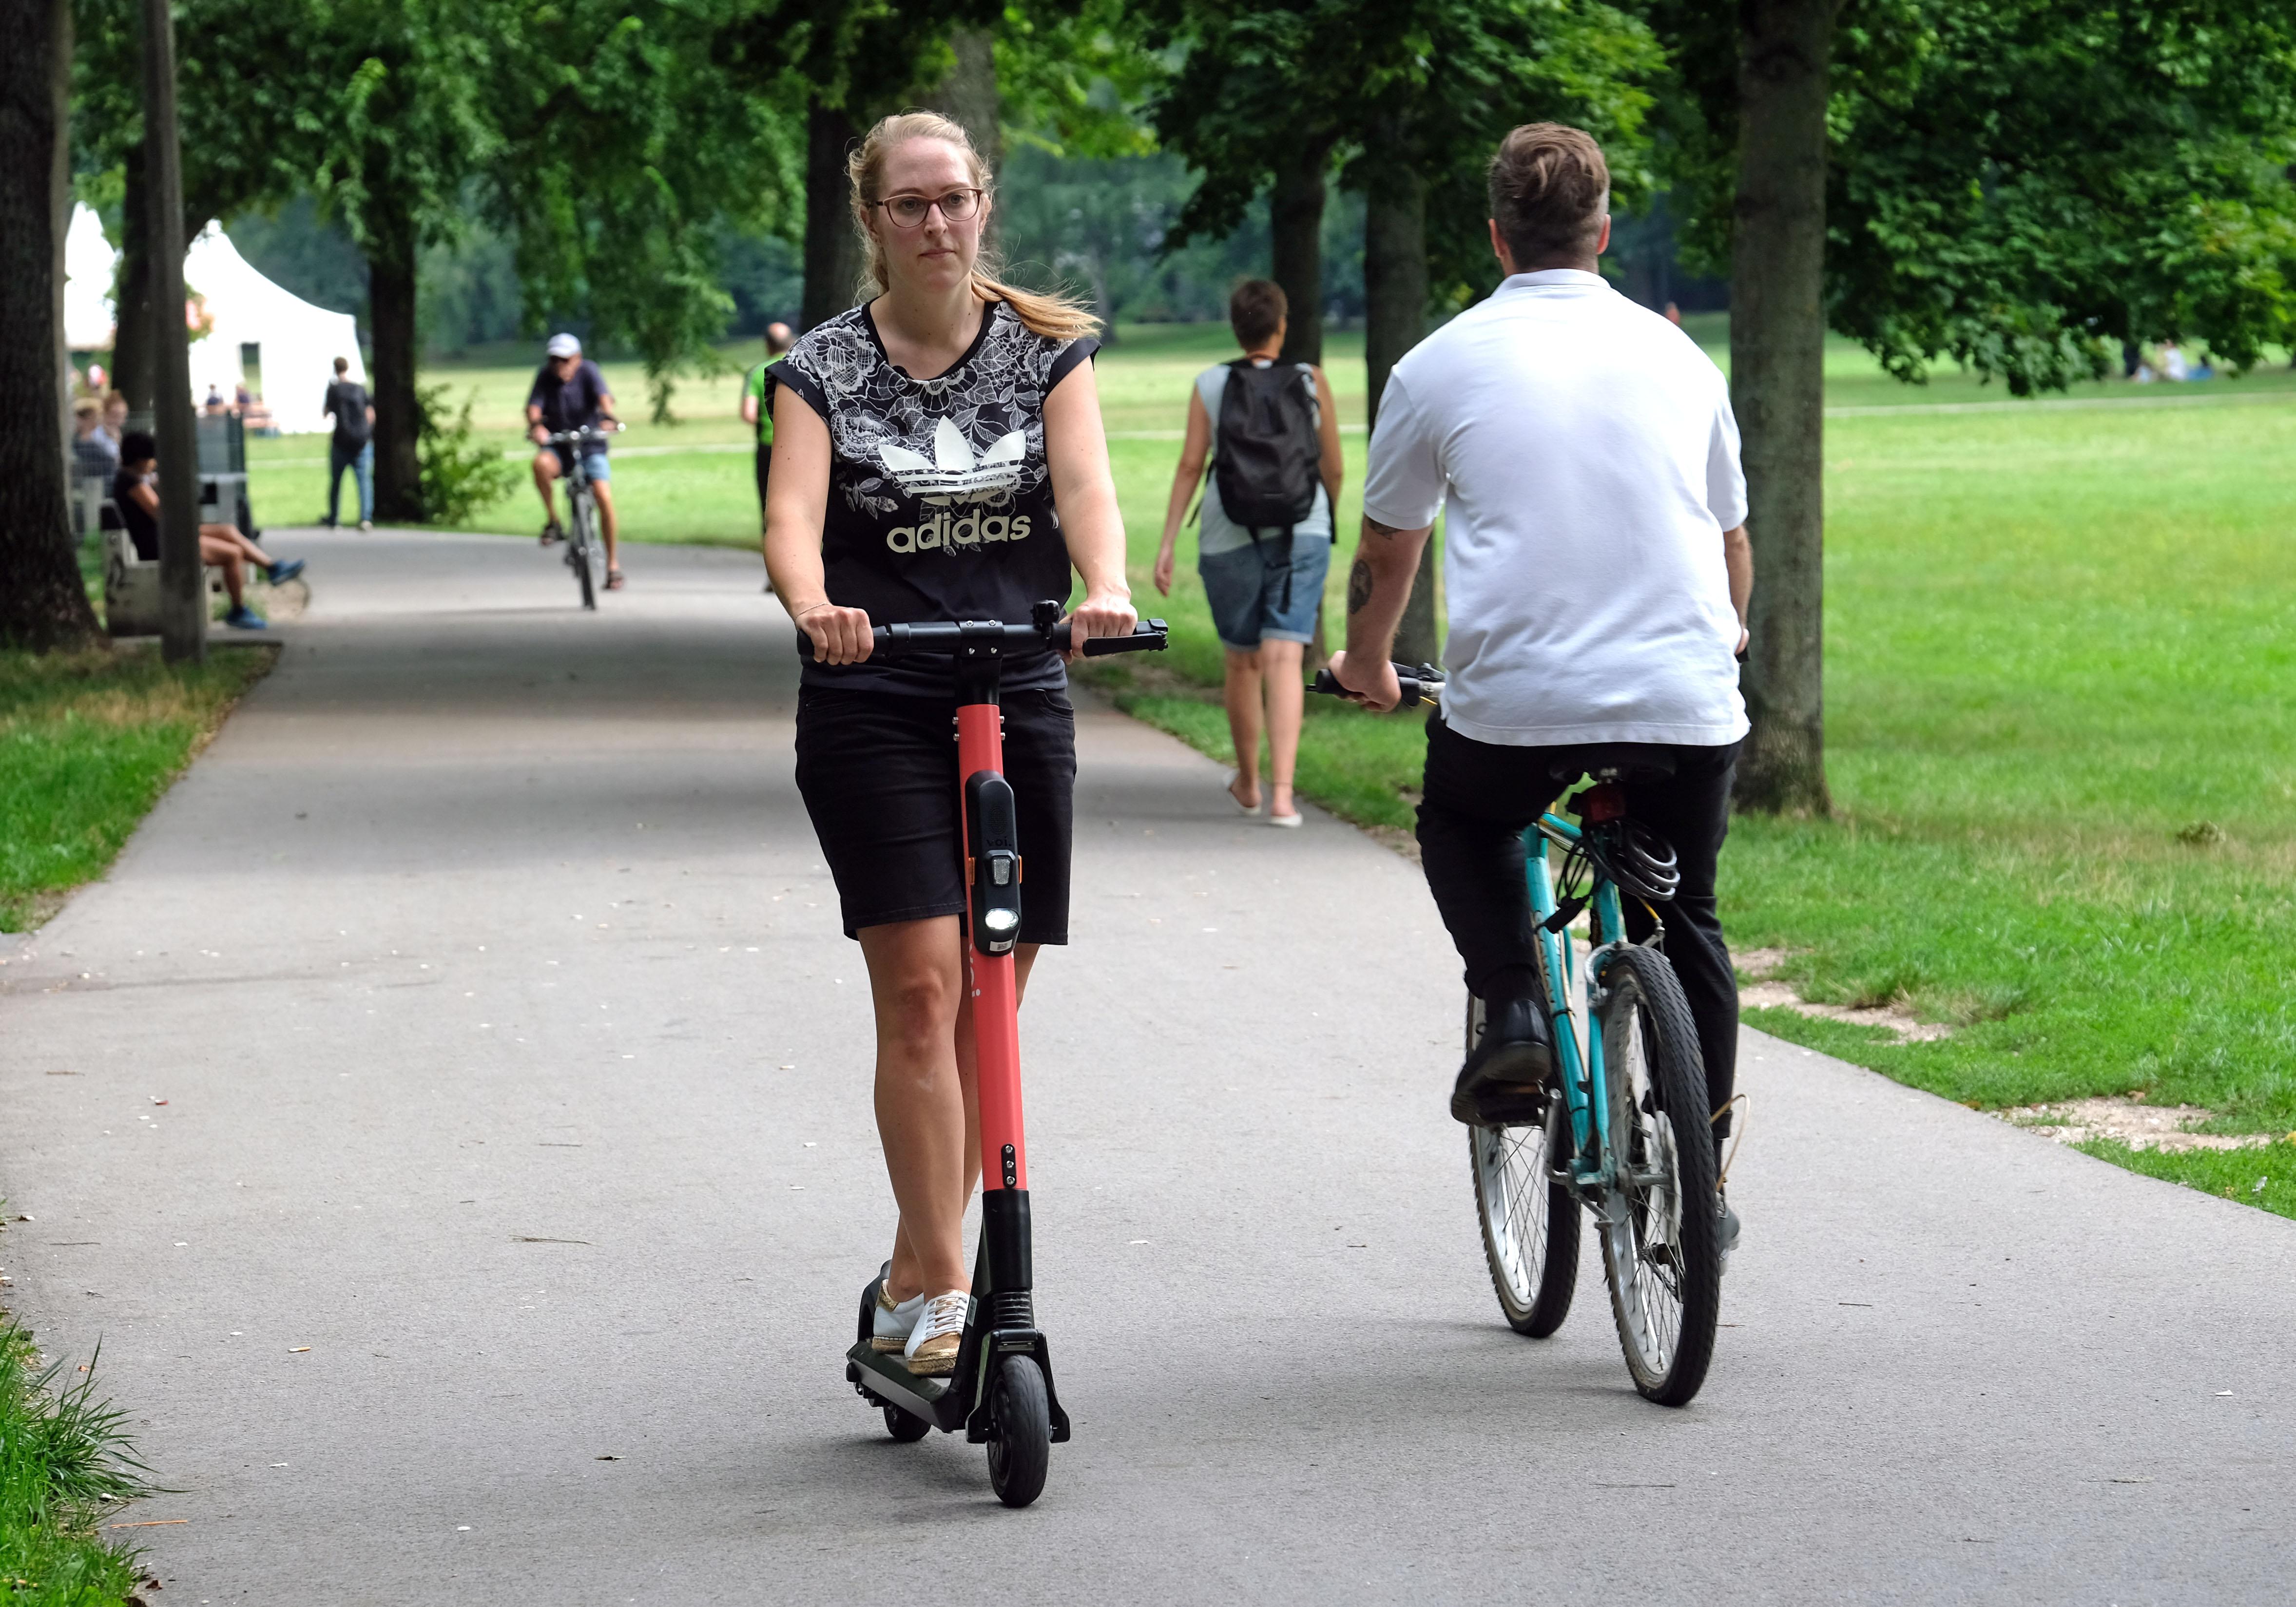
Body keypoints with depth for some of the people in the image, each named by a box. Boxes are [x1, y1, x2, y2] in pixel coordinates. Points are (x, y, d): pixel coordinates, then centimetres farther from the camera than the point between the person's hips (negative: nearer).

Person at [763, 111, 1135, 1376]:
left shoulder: (1048, 352, 7)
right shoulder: (825, 370, 2)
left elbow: (1085, 485, -9)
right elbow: (791, 514, -13)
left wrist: (1107, 590, -31)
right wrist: (811, 604, -35)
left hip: (1020, 701, 3)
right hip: (874, 705, -3)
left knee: (988, 1004, 6)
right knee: (921, 988, -14)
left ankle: (911, 1276, 19)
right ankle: (942, 1292, -12)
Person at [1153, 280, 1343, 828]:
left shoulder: (1210, 385, -1)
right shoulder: (1312, 383, -1)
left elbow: (1190, 465, -6)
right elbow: (1334, 468, 4)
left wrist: (1167, 543, -4)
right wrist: (1328, 521, 23)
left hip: (1230, 537, 1)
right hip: (1301, 535, -1)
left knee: (1242, 661, 16)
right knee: (1283, 660, -8)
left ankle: (1248, 782, 32)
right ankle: (1282, 793, -21)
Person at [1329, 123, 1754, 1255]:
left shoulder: (1441, 366, 4)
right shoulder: (1676, 358, 12)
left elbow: (1387, 552, 16)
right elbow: (1732, 544, 24)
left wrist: (1365, 665, 35)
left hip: (1514, 704, -2)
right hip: (1686, 708, 2)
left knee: (1460, 828, 29)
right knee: (1683, 924, 21)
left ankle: (1514, 1011, 7)